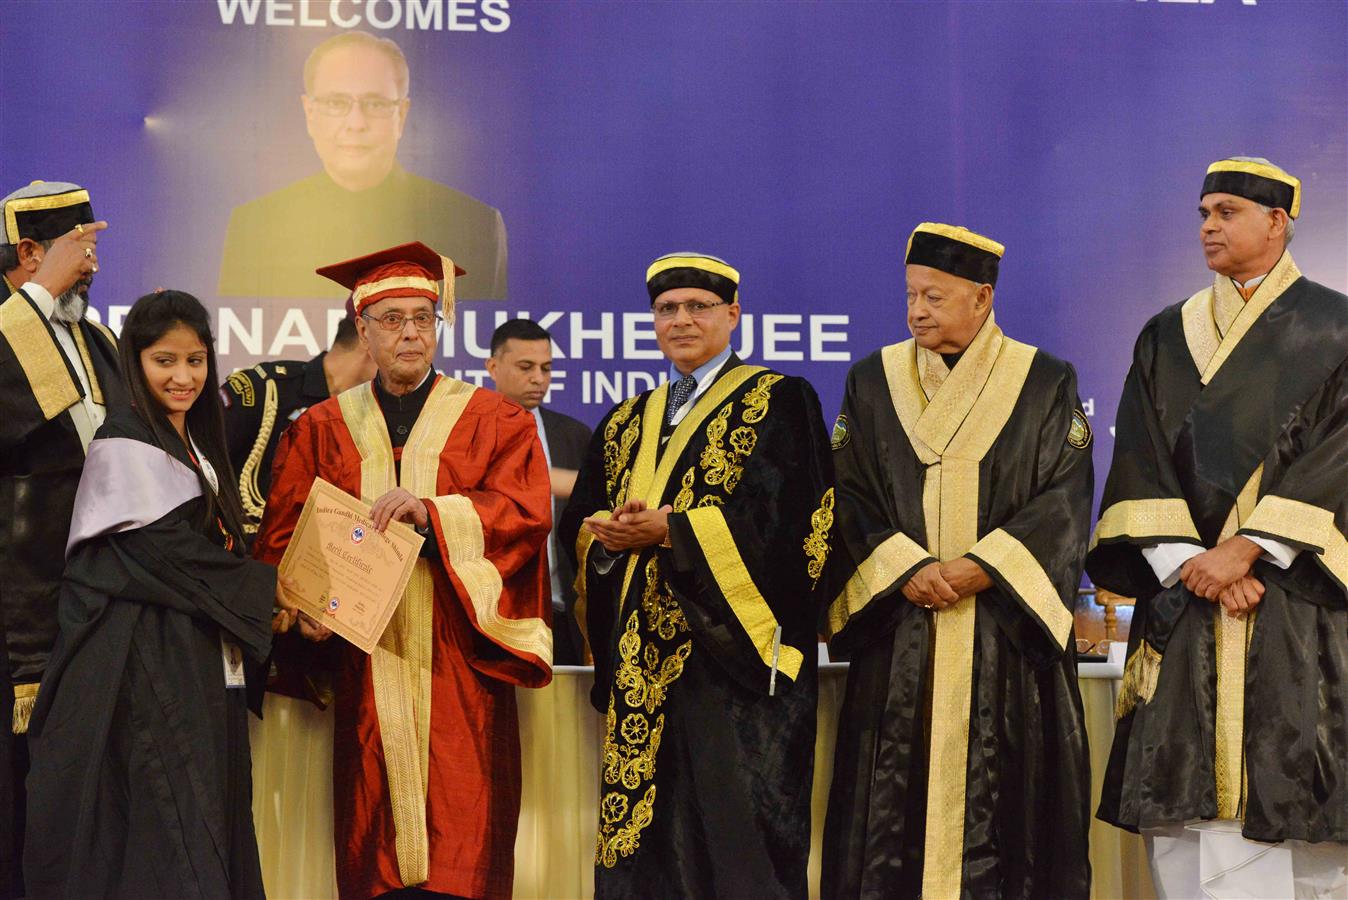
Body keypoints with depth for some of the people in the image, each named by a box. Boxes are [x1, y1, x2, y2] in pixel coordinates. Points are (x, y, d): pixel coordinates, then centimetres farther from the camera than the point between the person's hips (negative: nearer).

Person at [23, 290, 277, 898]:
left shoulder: (197, 445, 18)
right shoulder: (124, 445, -10)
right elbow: (175, 550, -17)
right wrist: (273, 595, -10)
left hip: (207, 668, 9)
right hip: (151, 668, -8)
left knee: (212, 820, 8)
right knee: (167, 846, -9)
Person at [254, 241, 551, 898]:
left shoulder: (493, 420, 9)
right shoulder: (320, 430, 13)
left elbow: (527, 512, -5)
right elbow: (281, 534, 6)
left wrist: (431, 512, -19)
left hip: (460, 667, -1)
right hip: (364, 665, 1)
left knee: (461, 841, -6)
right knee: (372, 843, 0)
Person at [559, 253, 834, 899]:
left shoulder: (778, 402, 1)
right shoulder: (625, 425, 20)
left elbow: (789, 517, -12)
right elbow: (578, 522, 14)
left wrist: (669, 529, -17)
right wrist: (607, 535, -10)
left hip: (731, 648, -5)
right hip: (640, 662, 6)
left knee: (734, 841, -6)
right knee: (645, 836, 4)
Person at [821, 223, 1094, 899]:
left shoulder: (1046, 383, 4)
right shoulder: (873, 382, 9)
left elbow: (1065, 499, -2)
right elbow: (849, 500, 4)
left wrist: (983, 567, -14)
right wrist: (906, 570, -12)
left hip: (1007, 633, -1)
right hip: (899, 634, 1)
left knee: (1002, 802, 0)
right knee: (896, 798, 1)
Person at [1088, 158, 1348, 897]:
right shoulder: (1165, 338, 14)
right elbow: (1139, 466, 6)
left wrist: (1248, 547, -14)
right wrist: (1187, 561, -9)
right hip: (1185, 602, 3)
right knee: (1190, 807, -2)